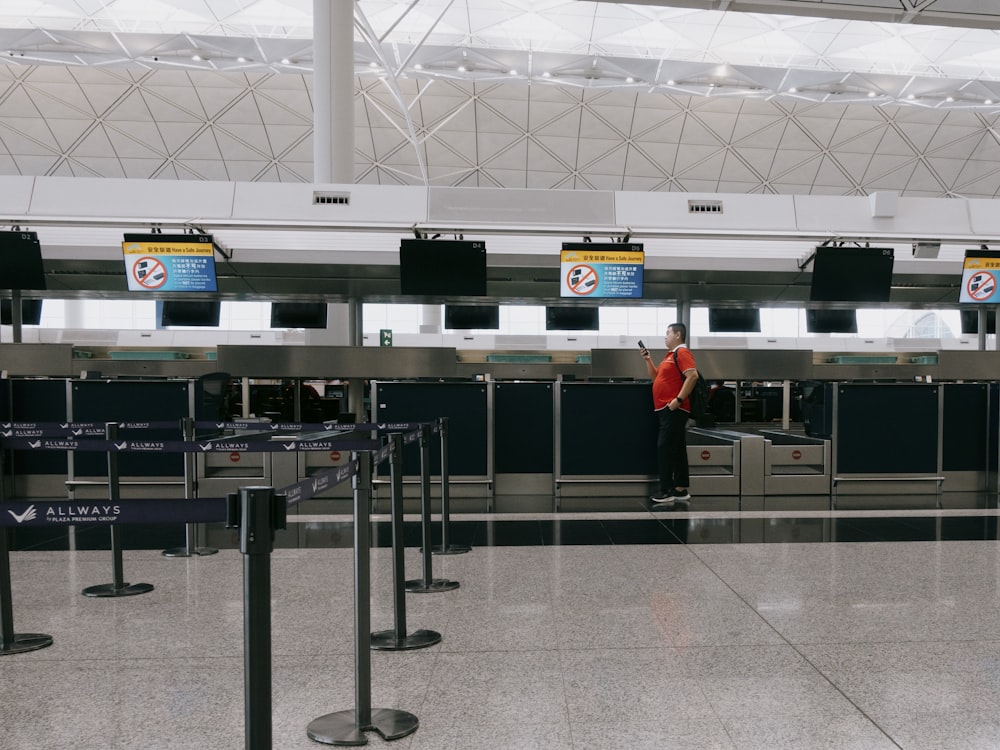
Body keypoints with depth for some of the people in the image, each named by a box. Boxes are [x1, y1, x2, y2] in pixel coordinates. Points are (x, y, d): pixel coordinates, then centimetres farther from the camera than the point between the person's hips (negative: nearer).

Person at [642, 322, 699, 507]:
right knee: (677, 450, 11)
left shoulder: (682, 353, -10)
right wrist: (648, 360, 14)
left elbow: (693, 376, -22)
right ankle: (680, 490, 15)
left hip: (674, 409, -10)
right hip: (667, 410, 10)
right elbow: (656, 377, 27)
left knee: (665, 448, -11)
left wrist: (678, 399, -25)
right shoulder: (671, 355, 20)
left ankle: (666, 492, -10)